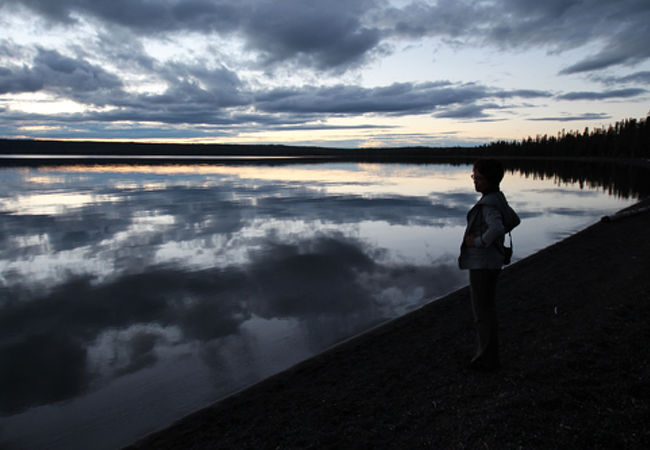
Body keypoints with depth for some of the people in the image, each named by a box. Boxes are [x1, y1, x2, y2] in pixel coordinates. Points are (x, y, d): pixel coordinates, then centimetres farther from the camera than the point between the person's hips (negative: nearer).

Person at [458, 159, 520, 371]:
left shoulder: (488, 204, -20)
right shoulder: (497, 198, 10)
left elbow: (497, 227, -38)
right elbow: (514, 220, 24)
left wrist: (479, 241, -22)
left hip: (483, 263, -10)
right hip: (490, 260, 10)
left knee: (484, 311, 1)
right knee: (486, 308, 18)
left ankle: (489, 360, 14)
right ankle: (488, 354, 30)